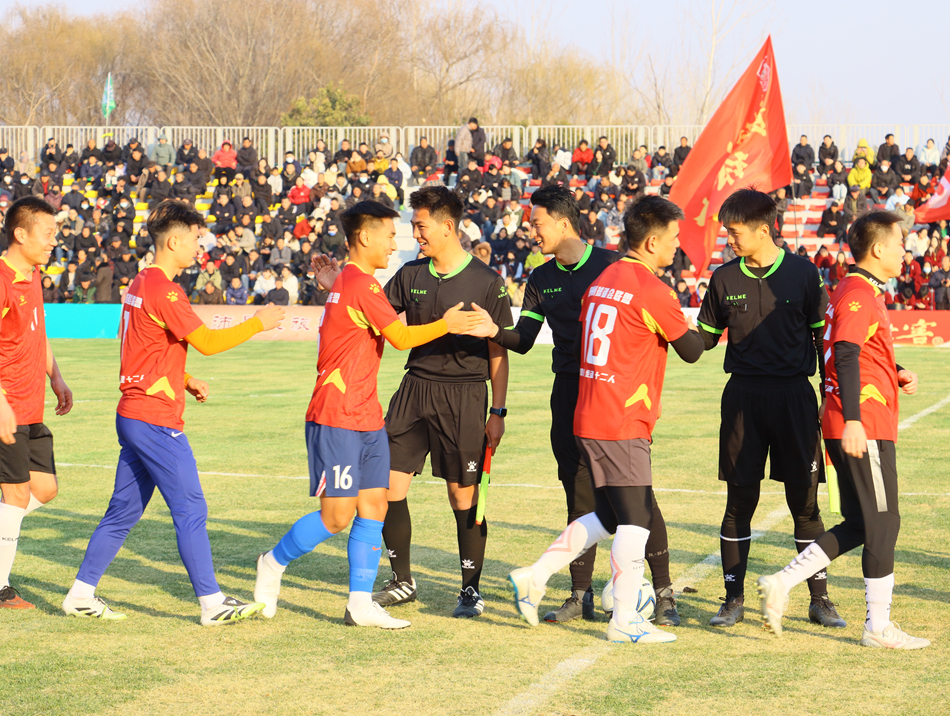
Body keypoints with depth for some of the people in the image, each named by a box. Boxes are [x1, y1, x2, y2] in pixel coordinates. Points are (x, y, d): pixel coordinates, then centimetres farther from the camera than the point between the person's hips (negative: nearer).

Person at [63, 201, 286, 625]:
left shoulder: (141, 284, 15)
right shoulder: (162, 289, -16)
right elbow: (207, 343, -19)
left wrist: (185, 381, 14)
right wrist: (258, 324, -9)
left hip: (134, 416, 10)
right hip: (156, 420, -10)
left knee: (124, 511, 13)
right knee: (191, 510, -6)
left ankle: (81, 594, 15)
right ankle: (212, 603, -3)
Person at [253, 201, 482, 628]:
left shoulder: (346, 281, 18)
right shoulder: (362, 284, -14)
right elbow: (401, 338, -14)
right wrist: (446, 325, -2)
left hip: (366, 418, 10)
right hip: (337, 420, -10)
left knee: (374, 508, 4)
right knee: (338, 516, -8)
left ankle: (361, 604, 5)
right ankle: (274, 563, 13)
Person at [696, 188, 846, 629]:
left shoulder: (803, 273, -2)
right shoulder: (724, 279, 4)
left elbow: (822, 337, 3)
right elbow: (705, 338, 13)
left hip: (794, 394, -1)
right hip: (743, 395, 2)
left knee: (804, 500, 1)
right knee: (740, 499, 2)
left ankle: (820, 599, 11)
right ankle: (733, 599, 11)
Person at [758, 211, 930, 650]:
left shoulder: (862, 292, 19)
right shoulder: (859, 294, -13)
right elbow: (847, 357, -22)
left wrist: (896, 373, 14)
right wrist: (852, 420, -29)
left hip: (861, 428, 10)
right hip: (865, 428, -10)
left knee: (860, 526, 13)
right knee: (882, 524, -3)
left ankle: (782, 584, 9)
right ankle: (878, 627, 2)